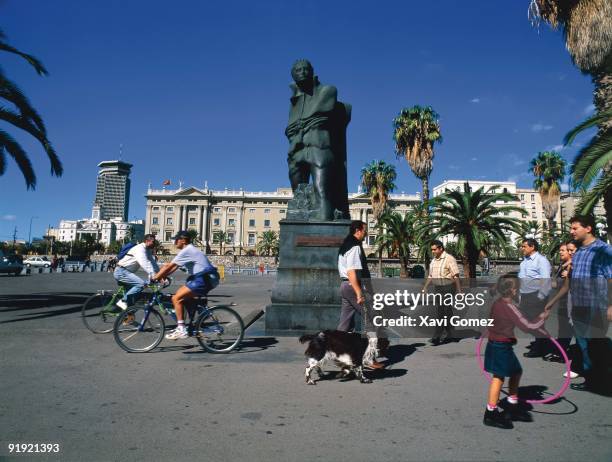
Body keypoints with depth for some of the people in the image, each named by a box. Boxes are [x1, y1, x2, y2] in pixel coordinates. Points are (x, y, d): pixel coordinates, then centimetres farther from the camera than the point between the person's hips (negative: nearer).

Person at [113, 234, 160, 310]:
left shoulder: (147, 251, 11)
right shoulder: (140, 248, -19)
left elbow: (153, 263, 9)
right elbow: (144, 264, -33)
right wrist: (153, 276, -42)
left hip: (126, 272, 11)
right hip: (121, 271, -11)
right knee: (141, 284, -24)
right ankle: (123, 301, -16)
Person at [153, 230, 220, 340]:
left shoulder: (187, 251, -10)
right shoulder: (189, 250, 21)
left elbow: (169, 266, -13)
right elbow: (173, 267, 21)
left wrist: (154, 278, -6)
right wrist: (161, 276, 14)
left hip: (203, 279, -10)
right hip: (205, 279, 10)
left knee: (176, 298, -10)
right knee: (180, 296, 14)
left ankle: (181, 330, -9)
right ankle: (181, 326, 17)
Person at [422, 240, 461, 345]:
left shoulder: (449, 259, -12)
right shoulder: (433, 261, 12)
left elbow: (456, 276, -14)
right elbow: (430, 276, 18)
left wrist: (459, 291, -16)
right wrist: (425, 288, 13)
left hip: (448, 287, -7)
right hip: (437, 288, 7)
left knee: (441, 312, -7)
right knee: (445, 312, 11)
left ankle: (437, 337, -2)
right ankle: (448, 335, 19)